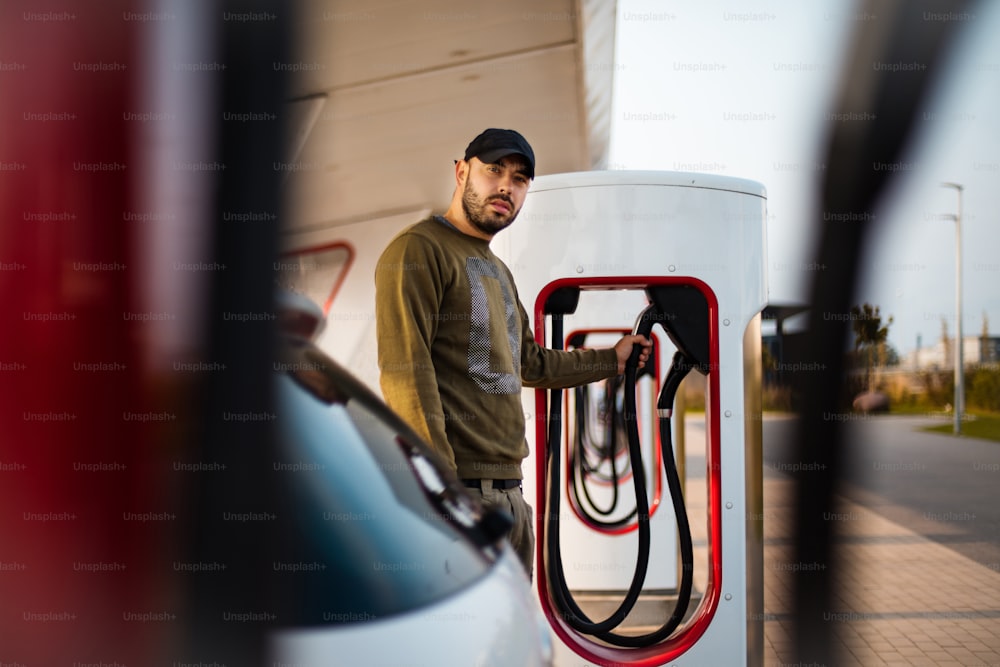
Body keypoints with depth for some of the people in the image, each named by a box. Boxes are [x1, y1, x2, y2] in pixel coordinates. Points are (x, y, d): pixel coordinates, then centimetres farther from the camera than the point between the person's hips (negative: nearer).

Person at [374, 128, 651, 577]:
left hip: (510, 494, 10)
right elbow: (404, 370, -17)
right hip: (458, 489, -9)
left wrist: (611, 359, 41)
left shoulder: (498, 271, 24)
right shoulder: (418, 250, -6)